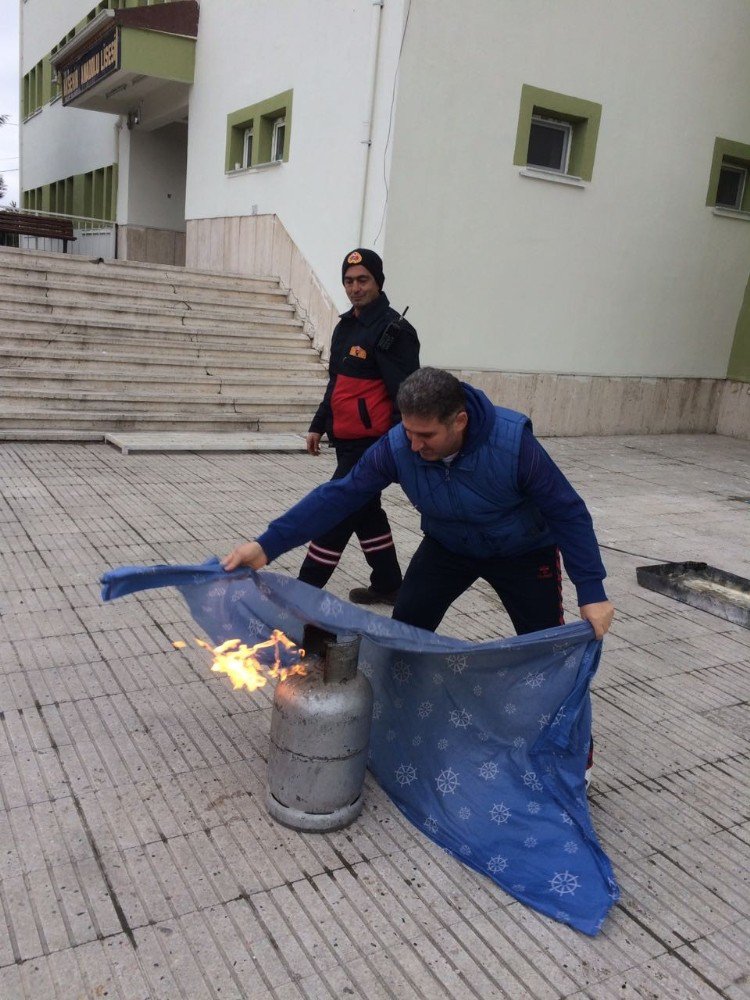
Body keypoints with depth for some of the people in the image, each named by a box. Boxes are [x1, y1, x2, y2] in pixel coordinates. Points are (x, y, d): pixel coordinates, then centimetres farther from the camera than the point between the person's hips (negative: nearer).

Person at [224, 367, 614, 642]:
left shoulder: (513, 443, -36)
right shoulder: (397, 447, -28)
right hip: (447, 547, 2)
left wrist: (591, 591, -29)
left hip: (523, 552, -2)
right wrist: (268, 545, -36)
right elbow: (340, 495, -27)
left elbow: (568, 512, -27)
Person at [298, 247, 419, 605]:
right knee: (366, 511, 17)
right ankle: (387, 585, 30)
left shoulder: (394, 329, -13)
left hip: (372, 443, -9)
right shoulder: (345, 326, 14)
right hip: (346, 440, 9)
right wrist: (318, 425, 21)